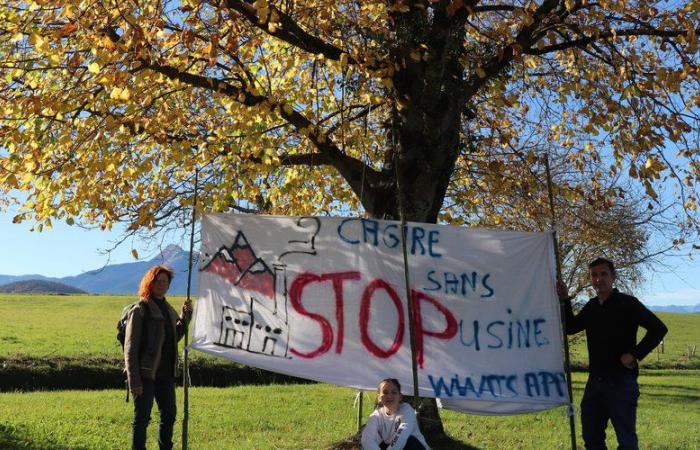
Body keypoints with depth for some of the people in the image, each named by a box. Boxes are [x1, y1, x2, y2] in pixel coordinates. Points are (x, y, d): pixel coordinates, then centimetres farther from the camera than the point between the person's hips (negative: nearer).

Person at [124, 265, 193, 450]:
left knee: (169, 415, 16)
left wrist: (185, 316, 7)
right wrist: (134, 381, -18)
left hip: (166, 374, 8)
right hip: (146, 375, -7)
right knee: (142, 419, 1)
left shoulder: (168, 309, 12)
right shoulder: (140, 310, -10)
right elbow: (130, 348, -12)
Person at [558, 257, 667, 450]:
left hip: (621, 380, -6)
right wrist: (565, 300, 7)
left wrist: (635, 354, -16)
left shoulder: (627, 303, -7)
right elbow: (571, 328, 19)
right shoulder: (592, 306, 11)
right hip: (595, 381, 6)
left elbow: (659, 328, -12)